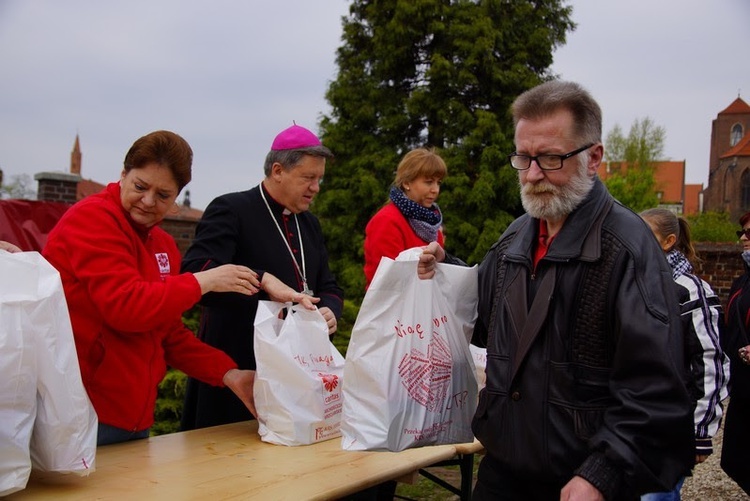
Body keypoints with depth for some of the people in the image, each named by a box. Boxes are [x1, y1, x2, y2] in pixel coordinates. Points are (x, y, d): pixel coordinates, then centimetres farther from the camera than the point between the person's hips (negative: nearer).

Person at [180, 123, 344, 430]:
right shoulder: (230, 210, -8)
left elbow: (328, 287, 19)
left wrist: (329, 312, -3)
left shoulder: (309, 224, 16)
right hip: (236, 371, -7)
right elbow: (195, 273, -21)